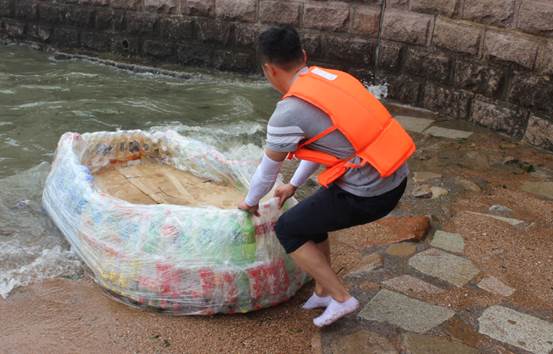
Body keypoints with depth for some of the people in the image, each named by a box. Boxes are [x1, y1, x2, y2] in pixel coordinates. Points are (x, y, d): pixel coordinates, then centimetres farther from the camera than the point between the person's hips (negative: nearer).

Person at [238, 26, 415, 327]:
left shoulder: (289, 111, -13)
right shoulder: (330, 77, 11)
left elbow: (268, 168, 3)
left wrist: (250, 202, 24)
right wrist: (294, 184, 35)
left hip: (367, 194, -8)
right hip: (396, 178, 8)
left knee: (288, 230, 12)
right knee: (311, 215, 26)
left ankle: (340, 298, 15)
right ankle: (323, 292, 37)